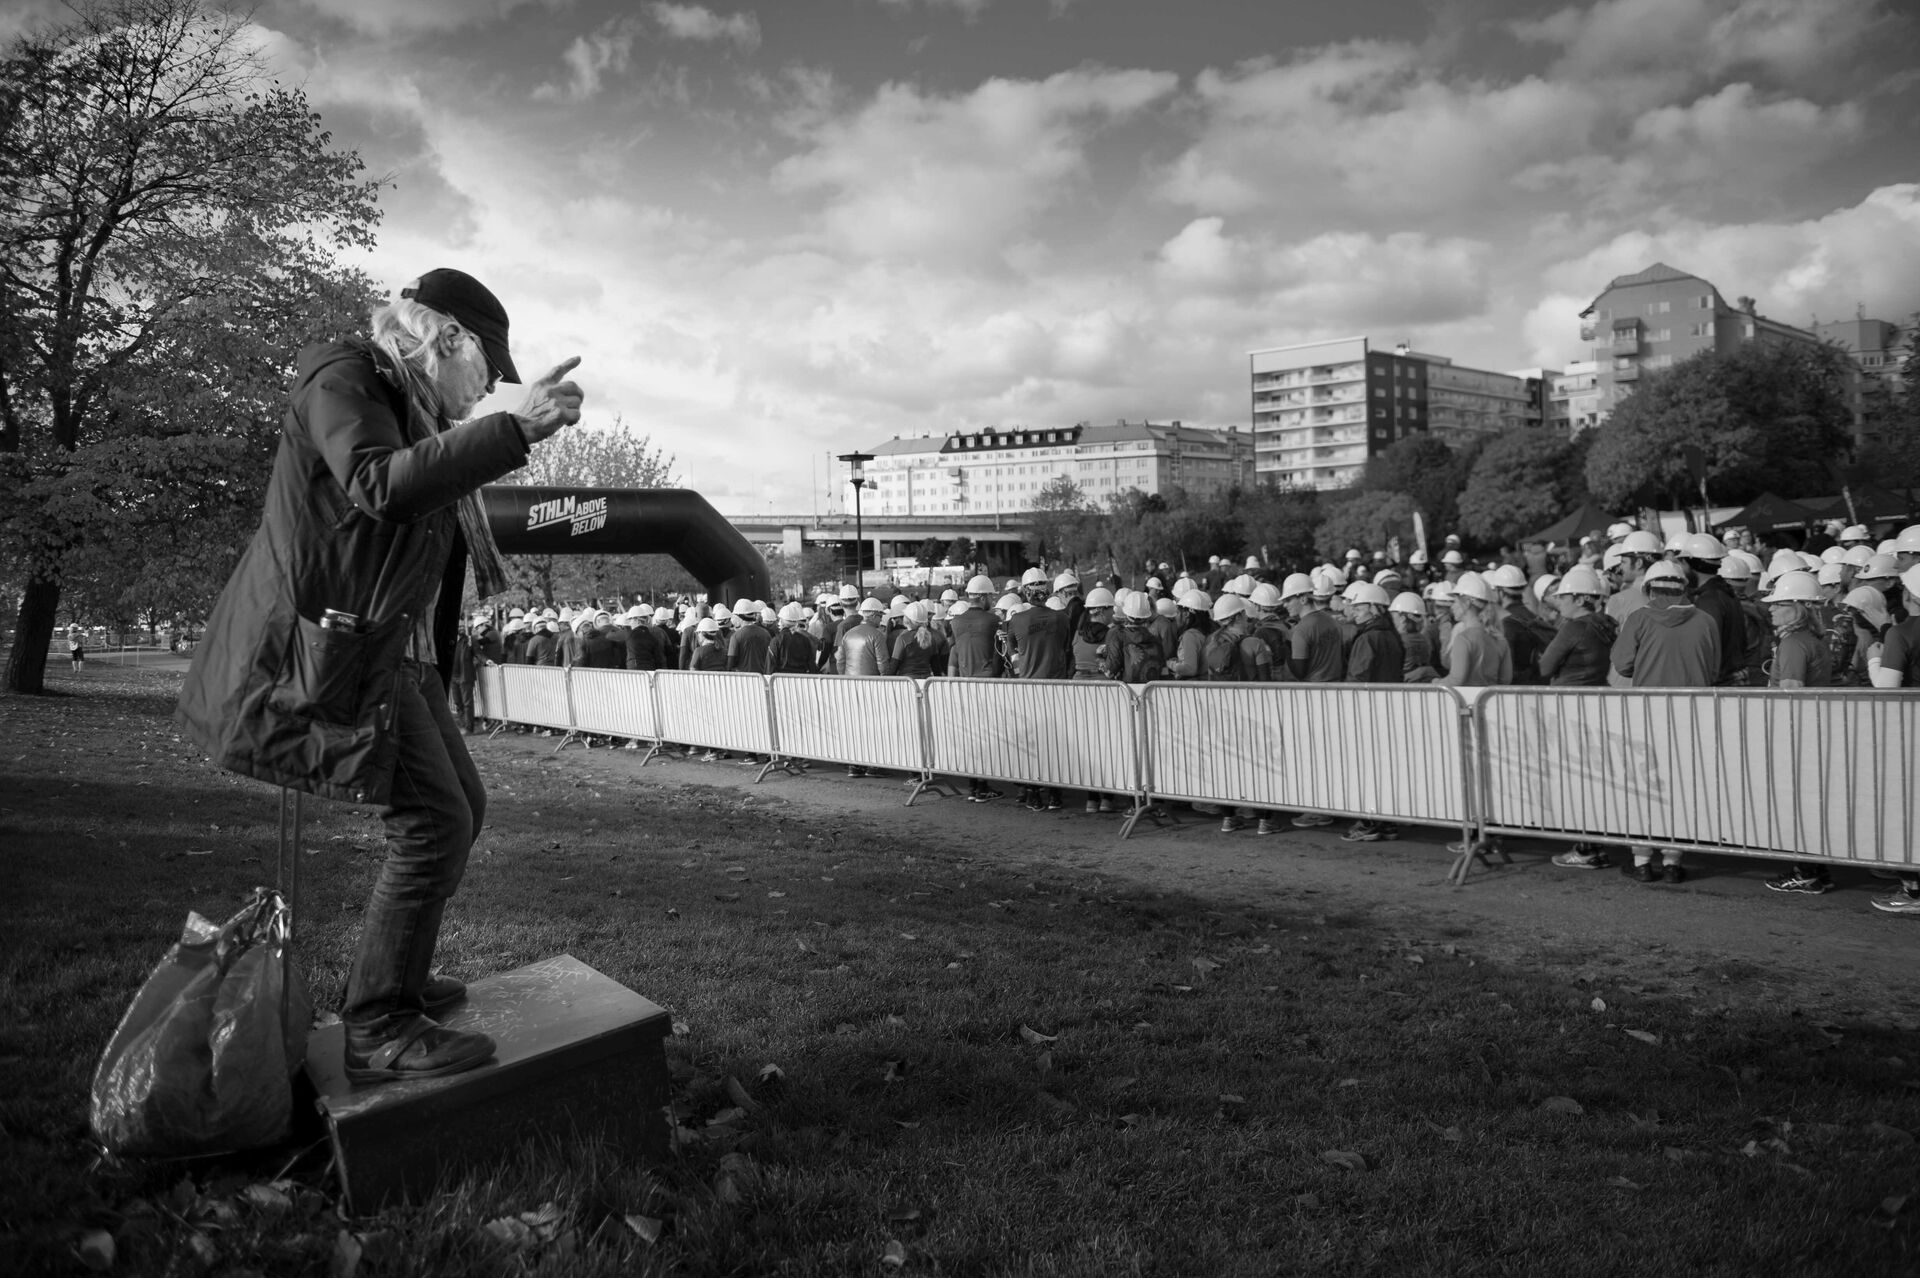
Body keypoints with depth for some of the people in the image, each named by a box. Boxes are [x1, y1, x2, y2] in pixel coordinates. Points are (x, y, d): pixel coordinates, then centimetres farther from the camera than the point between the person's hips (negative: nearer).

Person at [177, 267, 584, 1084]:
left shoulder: (414, 407, 18)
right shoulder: (344, 378, -11)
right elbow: (379, 485, -32)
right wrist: (515, 429, -37)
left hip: (393, 649, 10)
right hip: (331, 648, -10)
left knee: (461, 808, 15)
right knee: (434, 825, -15)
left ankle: (400, 978, 27)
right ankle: (377, 1031, -7)